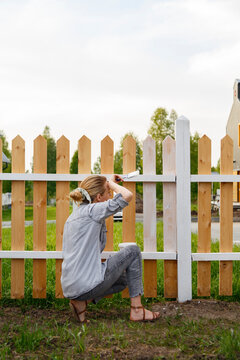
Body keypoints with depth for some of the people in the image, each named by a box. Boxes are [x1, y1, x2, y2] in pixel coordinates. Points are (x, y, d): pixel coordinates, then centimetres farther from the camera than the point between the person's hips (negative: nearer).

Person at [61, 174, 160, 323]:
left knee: (123, 279, 30)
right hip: (87, 285, -9)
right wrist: (111, 182, -4)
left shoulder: (76, 214, 16)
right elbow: (127, 196, -20)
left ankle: (82, 302, 12)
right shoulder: (92, 210, -12)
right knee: (133, 251, 4)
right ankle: (136, 310, 5)